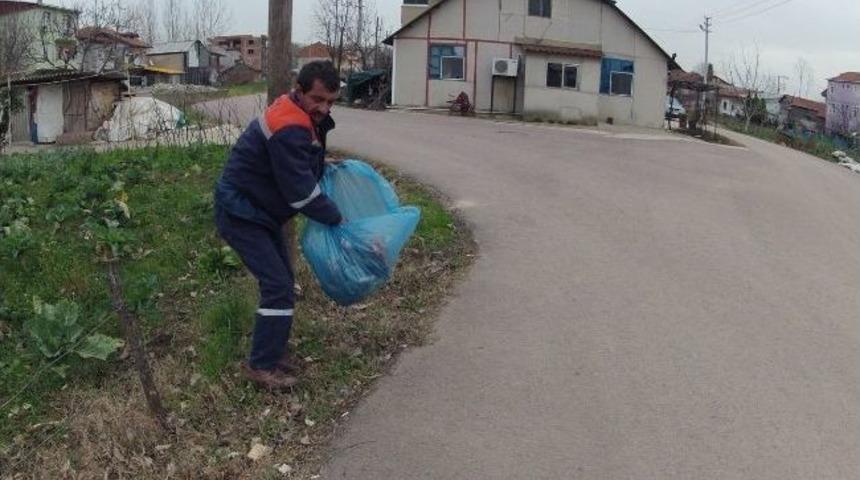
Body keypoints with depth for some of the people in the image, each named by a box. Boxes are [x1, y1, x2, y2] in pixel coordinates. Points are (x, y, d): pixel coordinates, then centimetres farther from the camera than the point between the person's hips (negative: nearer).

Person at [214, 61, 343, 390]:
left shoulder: (307, 117, 4)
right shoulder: (288, 129, -28)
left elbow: (304, 172, 22)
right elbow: (301, 193, -26)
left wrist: (326, 166, 4)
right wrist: (336, 219, -14)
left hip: (261, 211, 10)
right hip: (240, 213, -10)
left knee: (282, 281, 14)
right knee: (277, 286, -11)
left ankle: (273, 351, 26)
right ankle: (261, 366, -1)